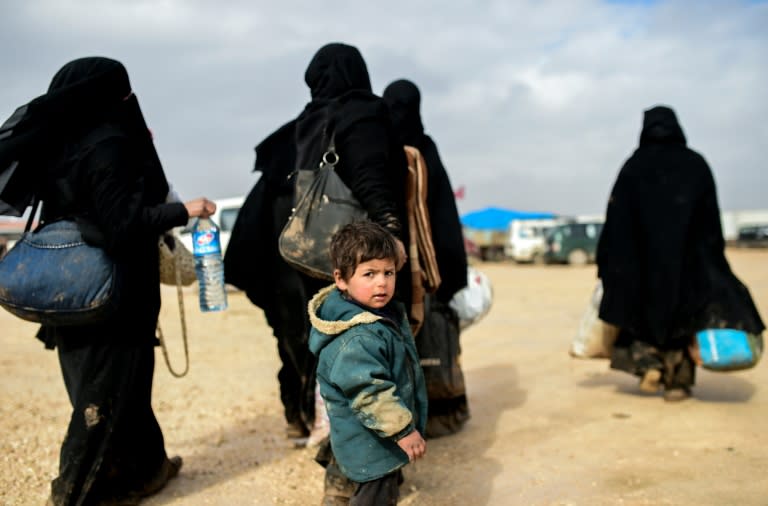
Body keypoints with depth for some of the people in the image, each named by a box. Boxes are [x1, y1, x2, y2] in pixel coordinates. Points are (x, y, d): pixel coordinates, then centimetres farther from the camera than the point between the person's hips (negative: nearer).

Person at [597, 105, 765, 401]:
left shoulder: (633, 166, 1)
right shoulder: (696, 164, 3)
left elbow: (616, 219, -3)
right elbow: (712, 218, 1)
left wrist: (605, 265, 0)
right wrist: (713, 261, 7)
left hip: (642, 257, 0)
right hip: (688, 255, 0)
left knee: (643, 308, 17)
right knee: (683, 313, 11)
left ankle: (648, 363, -2)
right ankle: (678, 382, 7)